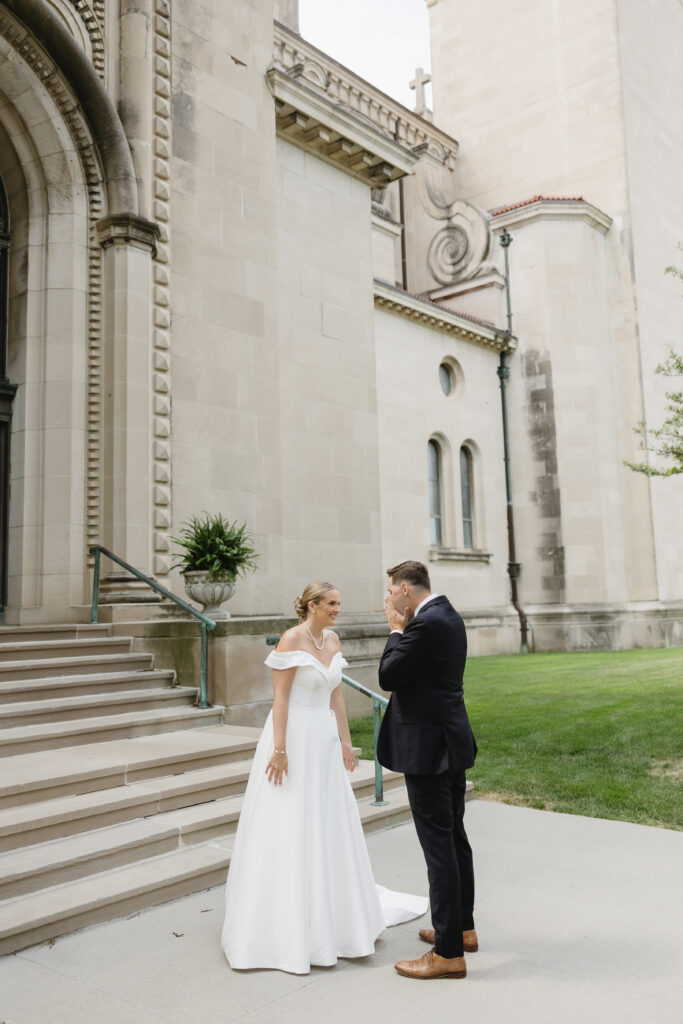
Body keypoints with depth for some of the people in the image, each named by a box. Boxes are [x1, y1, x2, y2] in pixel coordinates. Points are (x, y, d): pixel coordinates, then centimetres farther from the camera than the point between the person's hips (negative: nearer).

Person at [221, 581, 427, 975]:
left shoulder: (332, 639, 7)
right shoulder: (291, 640, -14)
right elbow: (280, 697, -16)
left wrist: (345, 740, 11)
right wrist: (279, 749, -19)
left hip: (324, 739, 8)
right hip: (294, 737, -7)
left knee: (331, 822, 16)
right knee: (288, 830, 1)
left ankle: (331, 912, 35)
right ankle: (285, 925, 14)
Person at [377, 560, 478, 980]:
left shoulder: (426, 624, -21)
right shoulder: (448, 616, 10)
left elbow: (389, 677, -16)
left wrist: (397, 630, -5)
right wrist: (404, 629, 7)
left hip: (428, 748, -10)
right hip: (452, 742, 10)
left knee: (438, 844, -3)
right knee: (455, 837, 20)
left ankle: (448, 953, 7)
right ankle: (463, 928, 34)